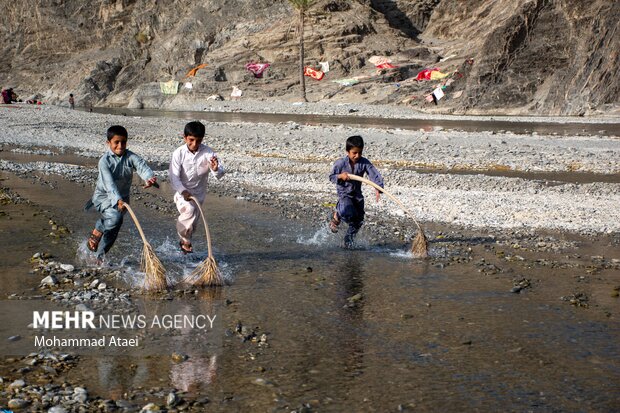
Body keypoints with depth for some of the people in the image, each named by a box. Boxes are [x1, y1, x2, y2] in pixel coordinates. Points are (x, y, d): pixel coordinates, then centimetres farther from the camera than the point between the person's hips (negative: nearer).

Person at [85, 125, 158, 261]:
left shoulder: (130, 157, -8)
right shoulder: (104, 161, -18)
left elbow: (142, 166, -28)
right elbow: (109, 183, -30)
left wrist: (150, 177, -52)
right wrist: (117, 200, -45)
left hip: (122, 197, 4)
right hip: (104, 196, -4)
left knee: (114, 227, 7)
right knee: (115, 216, -32)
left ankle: (100, 257, 25)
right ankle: (96, 232, -5)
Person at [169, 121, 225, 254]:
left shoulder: (208, 153, -15)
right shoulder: (179, 153, -15)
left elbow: (220, 174, -19)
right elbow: (174, 176, -16)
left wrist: (216, 169, -44)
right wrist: (183, 191, -32)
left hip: (198, 194, 2)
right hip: (182, 192, -2)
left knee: (192, 223, 12)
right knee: (189, 210, -29)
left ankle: (184, 241, 42)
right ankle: (186, 240, -7)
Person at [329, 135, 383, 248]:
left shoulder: (364, 163, -10)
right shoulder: (340, 163, -14)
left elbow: (375, 174, -18)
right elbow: (331, 177, -3)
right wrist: (340, 176, -25)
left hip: (357, 194, 4)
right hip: (344, 193, -4)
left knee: (358, 220, 6)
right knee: (347, 212, -32)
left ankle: (348, 241, 28)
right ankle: (336, 216, 4)